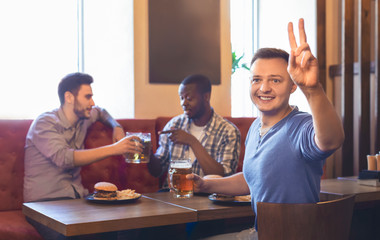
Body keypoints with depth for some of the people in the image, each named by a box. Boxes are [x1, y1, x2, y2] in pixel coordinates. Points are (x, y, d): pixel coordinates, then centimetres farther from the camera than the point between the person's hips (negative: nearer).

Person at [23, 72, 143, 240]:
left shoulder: (83, 119, 14)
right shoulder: (45, 122, -8)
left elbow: (101, 112, 40)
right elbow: (64, 158, -26)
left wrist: (117, 127, 18)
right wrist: (114, 149, -30)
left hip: (77, 197, 6)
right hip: (46, 201, -6)